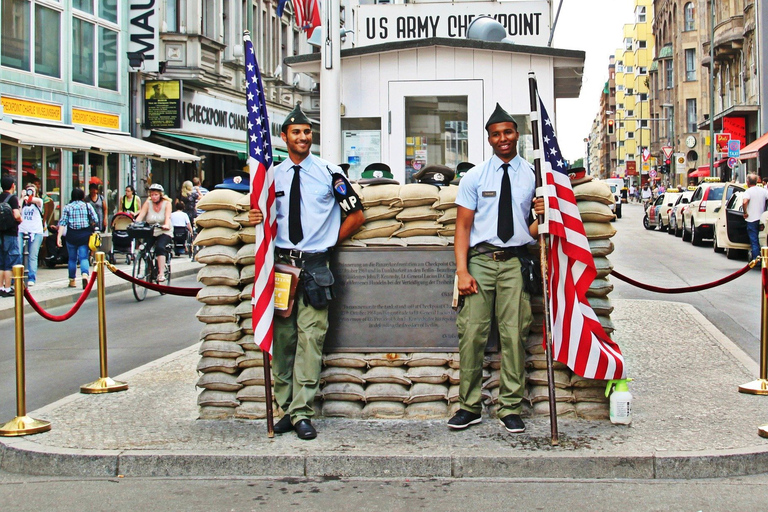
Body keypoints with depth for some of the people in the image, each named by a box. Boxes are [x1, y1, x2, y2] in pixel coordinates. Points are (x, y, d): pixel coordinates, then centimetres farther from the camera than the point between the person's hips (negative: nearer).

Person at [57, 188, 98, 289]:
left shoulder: (67, 207, 3)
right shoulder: (88, 206, 2)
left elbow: (62, 222, -3)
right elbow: (95, 220, -1)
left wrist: (59, 236, -4)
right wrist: (90, 227, 19)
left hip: (71, 235, 1)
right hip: (85, 235, -1)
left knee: (72, 258, 13)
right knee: (84, 257, -2)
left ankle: (72, 280, 19)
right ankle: (85, 274, -28)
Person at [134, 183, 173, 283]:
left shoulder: (166, 203, -2)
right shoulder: (148, 203, 4)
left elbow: (168, 216, -18)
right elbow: (140, 215, -8)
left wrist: (166, 225, -40)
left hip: (164, 233, -3)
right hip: (150, 233, 3)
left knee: (160, 247, -31)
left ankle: (161, 274, -31)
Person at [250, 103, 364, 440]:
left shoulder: (329, 173, 5)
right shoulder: (273, 176, 13)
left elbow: (356, 215, 9)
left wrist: (330, 241, 4)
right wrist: (255, 219, -3)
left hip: (314, 264, -3)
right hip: (281, 263, 3)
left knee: (310, 338, -8)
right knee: (282, 339, 4)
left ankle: (302, 413, -4)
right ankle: (286, 408, 13)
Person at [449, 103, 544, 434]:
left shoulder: (533, 175, 12)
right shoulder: (474, 177, 8)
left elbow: (534, 228, 17)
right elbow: (463, 226, 4)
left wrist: (541, 215, -7)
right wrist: (462, 271, -6)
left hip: (515, 260, 1)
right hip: (480, 258, -1)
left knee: (514, 335, -3)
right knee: (472, 333, -5)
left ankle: (510, 408, 7)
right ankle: (470, 407, 5)